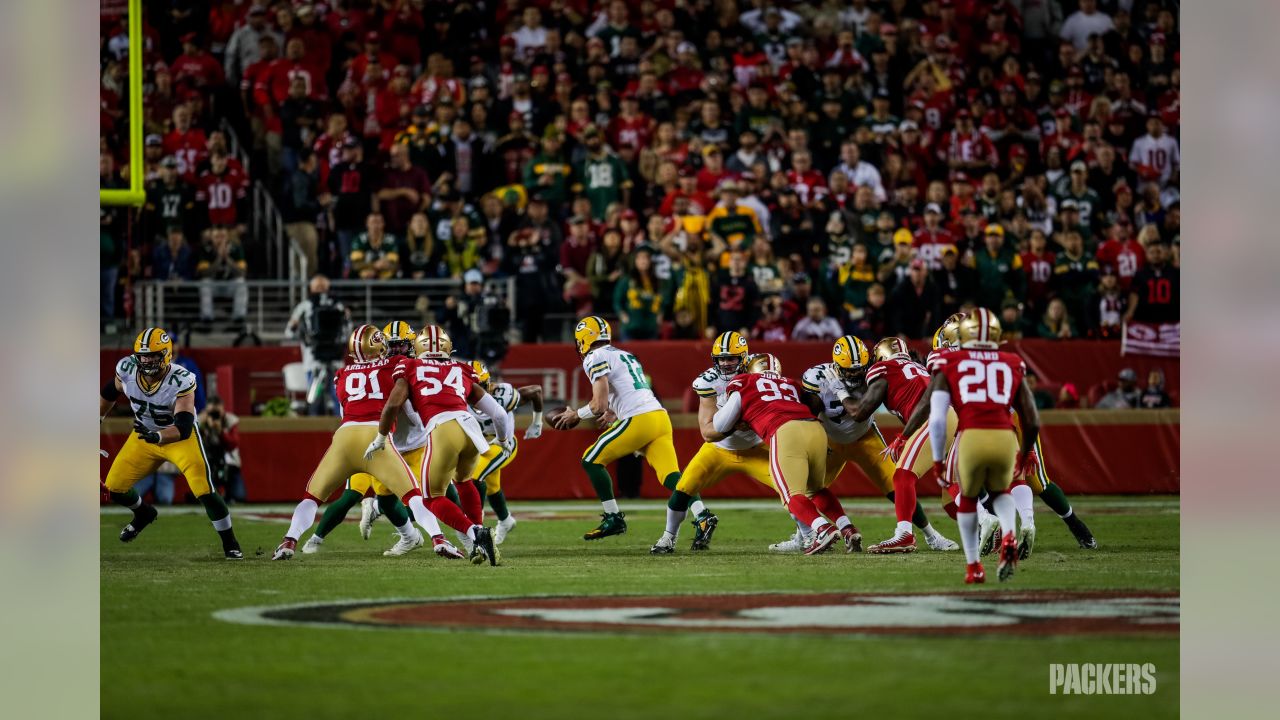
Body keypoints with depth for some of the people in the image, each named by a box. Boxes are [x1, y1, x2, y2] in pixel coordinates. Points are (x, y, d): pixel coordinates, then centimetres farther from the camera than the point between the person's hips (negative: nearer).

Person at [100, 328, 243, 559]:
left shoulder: (181, 382, -32)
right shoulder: (127, 369, -19)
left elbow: (183, 428, -38)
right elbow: (109, 393, 4)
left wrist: (157, 436, -56)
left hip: (180, 437, -5)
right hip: (144, 436, 5)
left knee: (204, 491, -19)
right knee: (114, 487, 2)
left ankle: (230, 544, 0)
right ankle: (143, 514, 37)